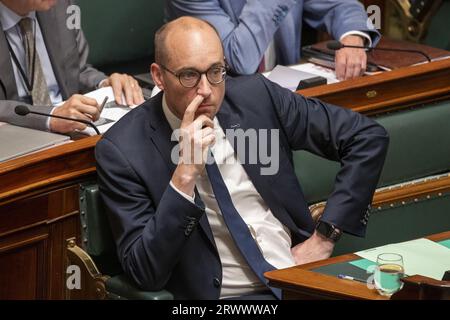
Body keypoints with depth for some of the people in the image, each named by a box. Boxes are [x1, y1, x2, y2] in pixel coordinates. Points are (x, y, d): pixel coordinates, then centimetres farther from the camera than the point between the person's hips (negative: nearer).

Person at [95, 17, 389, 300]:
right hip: (216, 295, -3)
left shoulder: (256, 96, 1)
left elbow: (369, 137, 7)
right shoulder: (121, 149, -7)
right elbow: (146, 273, -12)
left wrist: (325, 236, 1)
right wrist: (185, 174, -21)